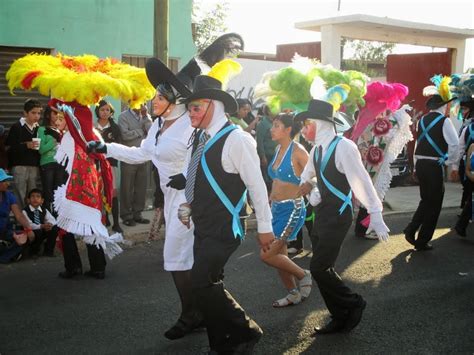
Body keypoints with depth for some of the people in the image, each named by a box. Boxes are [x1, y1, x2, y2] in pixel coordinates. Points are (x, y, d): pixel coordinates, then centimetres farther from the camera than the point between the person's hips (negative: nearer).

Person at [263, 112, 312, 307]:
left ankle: (303, 275, 11)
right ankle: (293, 294, 28)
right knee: (279, 255, 12)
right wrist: (271, 198, 14)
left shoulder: (297, 151, -14)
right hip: (276, 208, 8)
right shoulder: (278, 149, 9)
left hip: (291, 209, -8)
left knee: (267, 255, -10)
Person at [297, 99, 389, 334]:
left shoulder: (343, 147, -18)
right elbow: (307, 174, 25)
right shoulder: (317, 149, 7)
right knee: (322, 269, 11)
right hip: (322, 215, 9)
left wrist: (375, 214, -26)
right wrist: (308, 187, 3)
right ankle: (340, 319, 24)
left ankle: (353, 304, 11)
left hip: (338, 217, -9)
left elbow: (361, 180, -22)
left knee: (319, 268, -11)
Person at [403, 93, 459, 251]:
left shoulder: (422, 120, 10)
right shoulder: (444, 120, -8)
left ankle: (411, 230, 12)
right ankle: (422, 242, 11)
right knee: (434, 204, 6)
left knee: (426, 200, 22)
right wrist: (454, 166, -6)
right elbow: (454, 144, -15)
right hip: (434, 166, -6)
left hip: (420, 164, 6)